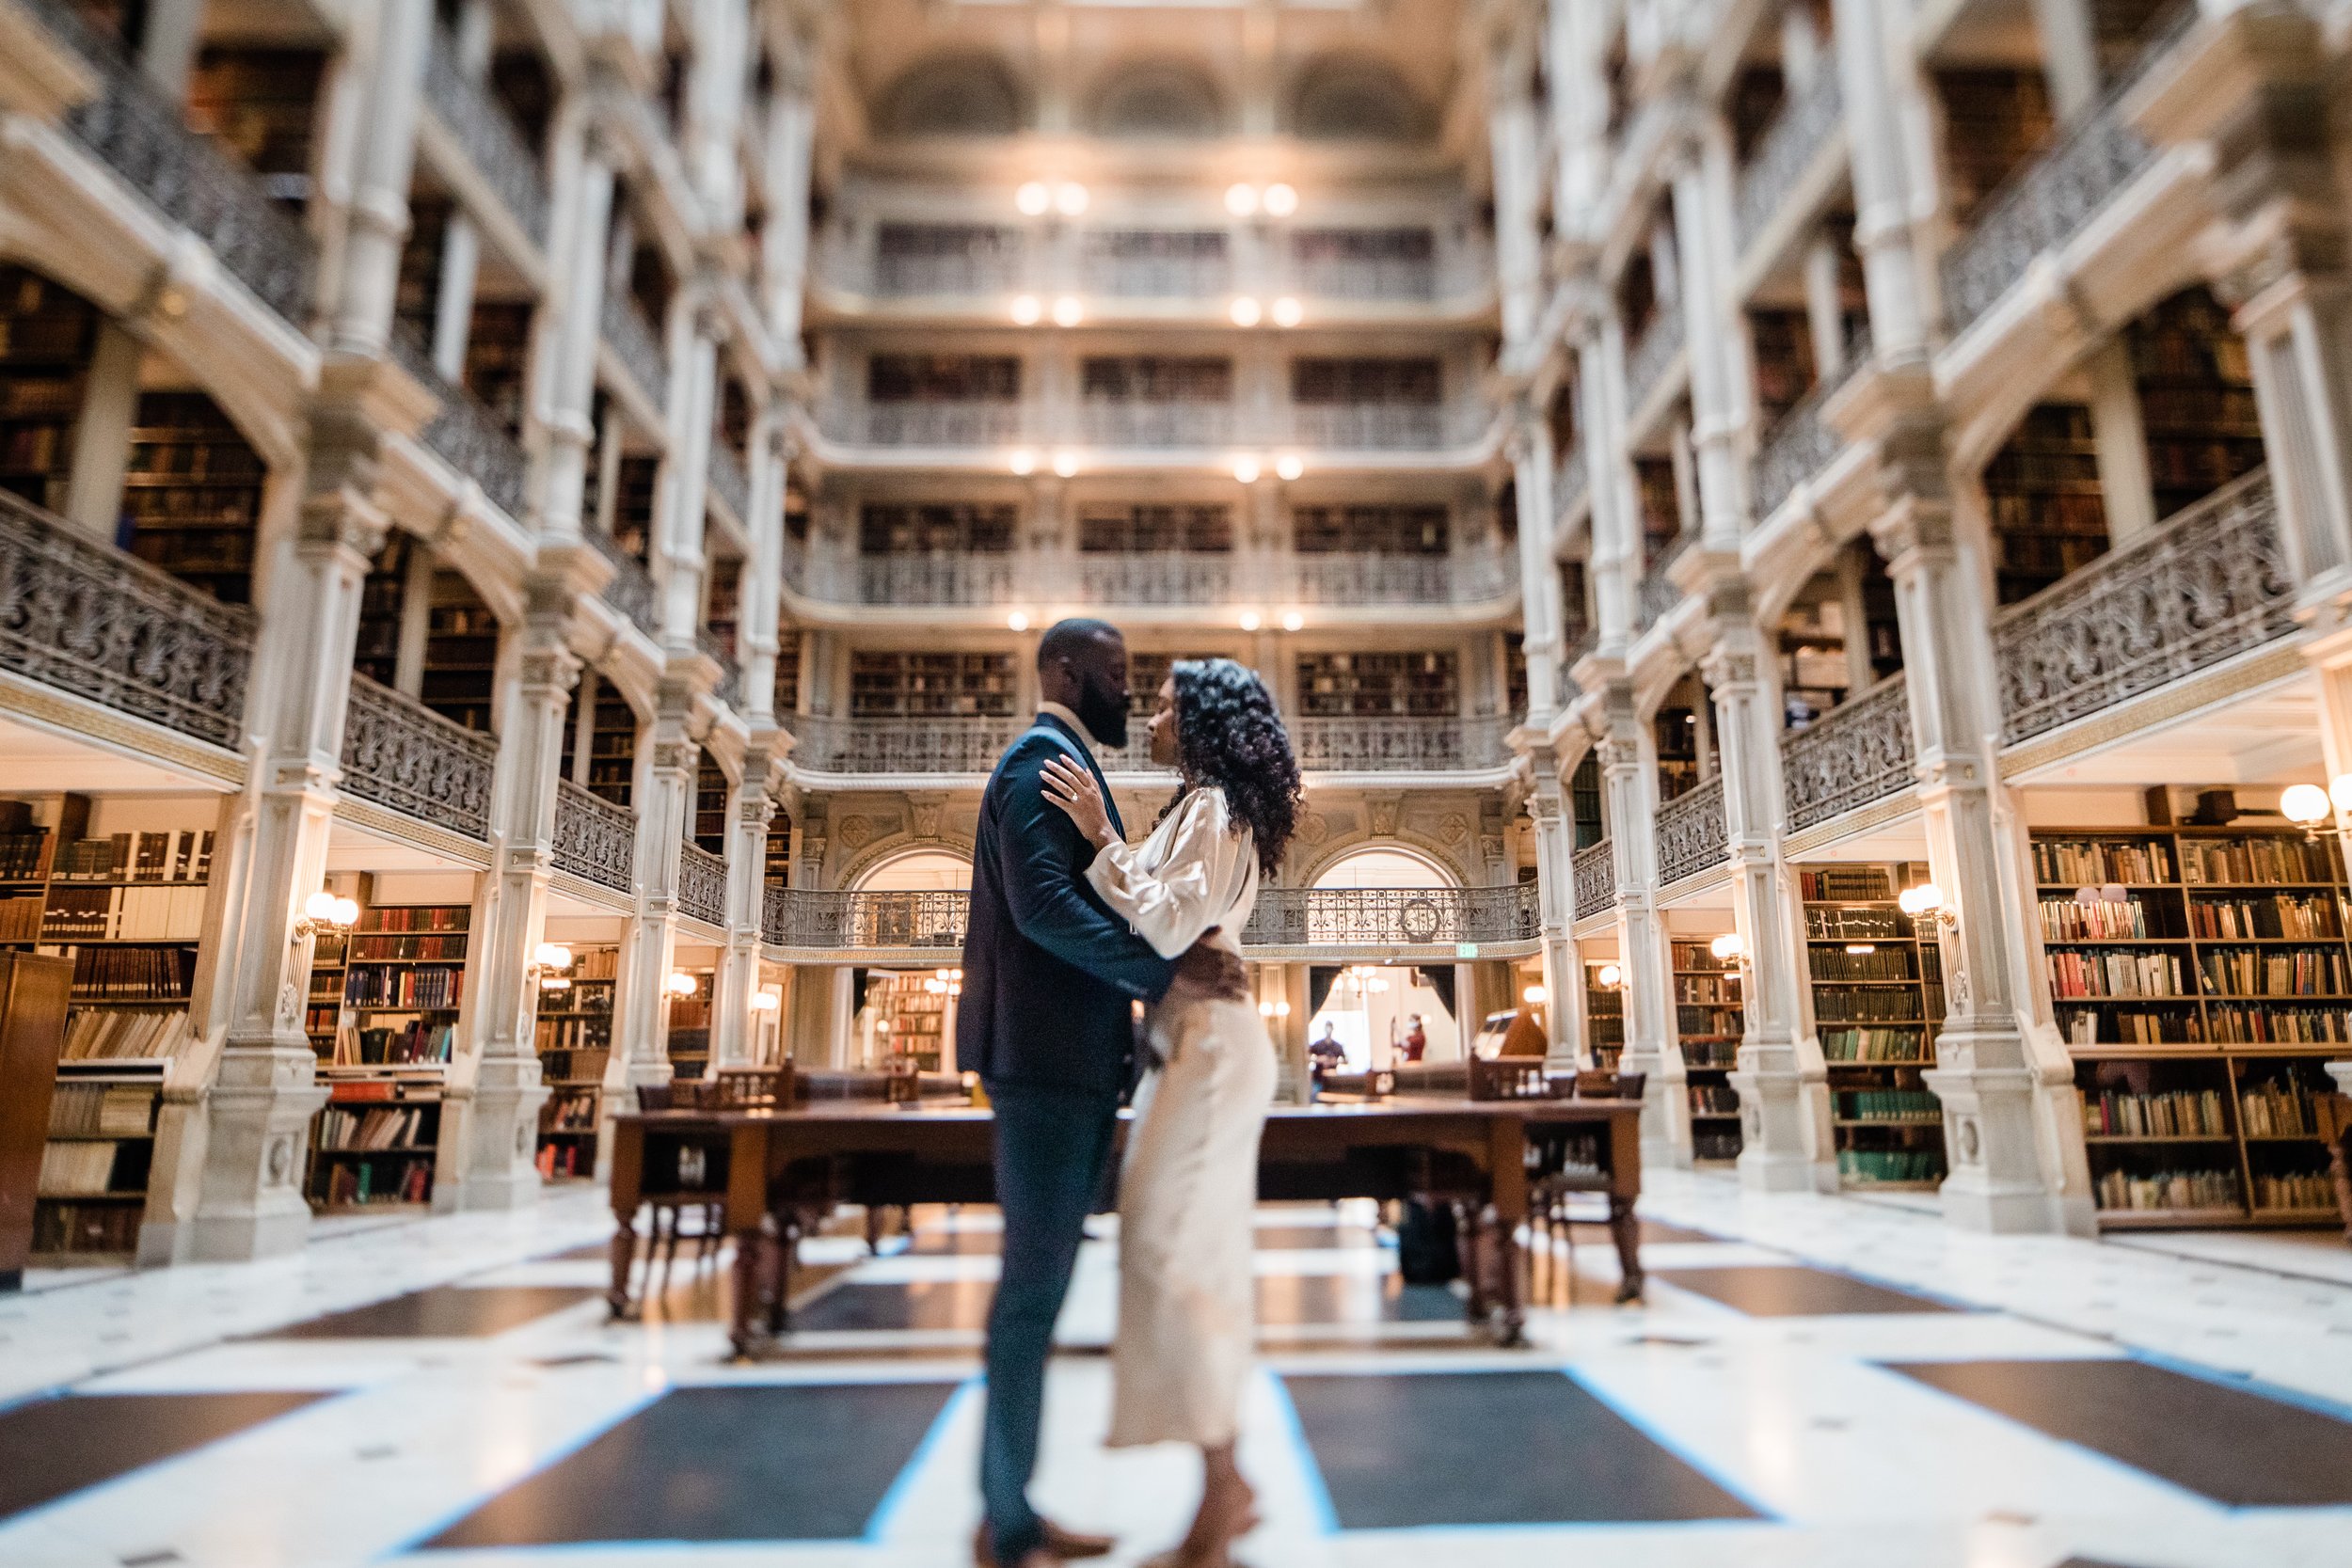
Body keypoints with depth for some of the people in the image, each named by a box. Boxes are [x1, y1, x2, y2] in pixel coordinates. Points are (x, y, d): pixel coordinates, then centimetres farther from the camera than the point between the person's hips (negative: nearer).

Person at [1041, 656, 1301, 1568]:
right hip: (1196, 1046, 10)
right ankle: (1224, 1484, 21)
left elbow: (1166, 925, -20)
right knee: (1199, 1257, 12)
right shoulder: (1210, 809, 19)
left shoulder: (1210, 807, -11)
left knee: (1175, 1254, -8)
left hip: (1206, 1049, -10)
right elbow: (1168, 921, 18)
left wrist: (1102, 834, -17)